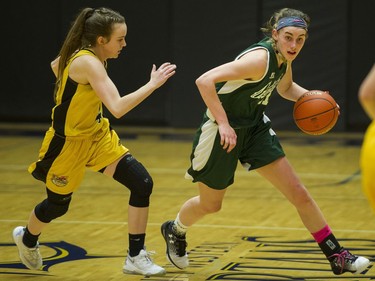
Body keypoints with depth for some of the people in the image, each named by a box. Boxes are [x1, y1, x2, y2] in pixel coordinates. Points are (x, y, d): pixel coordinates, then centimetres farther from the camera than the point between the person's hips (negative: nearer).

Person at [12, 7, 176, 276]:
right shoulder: (89, 63, -31)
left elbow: (56, 65, 17)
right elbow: (118, 108, -41)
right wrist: (153, 84, -36)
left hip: (97, 136, 8)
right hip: (68, 143, -8)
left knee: (142, 183, -8)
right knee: (57, 204, 15)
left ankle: (136, 257, 0)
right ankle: (27, 238, 49)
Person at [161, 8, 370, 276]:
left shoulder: (284, 58, -5)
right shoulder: (260, 58, -30)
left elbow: (286, 88, 19)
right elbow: (205, 81, -37)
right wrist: (223, 123, -37)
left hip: (255, 127, 7)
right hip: (222, 132, -7)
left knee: (299, 193, -2)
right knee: (210, 204, 13)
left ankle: (337, 256, 3)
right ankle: (175, 230, 46)